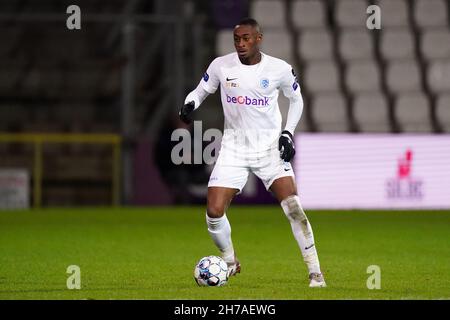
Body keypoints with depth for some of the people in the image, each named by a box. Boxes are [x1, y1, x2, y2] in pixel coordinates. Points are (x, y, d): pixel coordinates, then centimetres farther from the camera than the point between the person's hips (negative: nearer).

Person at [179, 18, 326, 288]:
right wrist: (190, 104, -14)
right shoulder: (221, 66, -5)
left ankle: (315, 272, -6)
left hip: (270, 148, -1)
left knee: (293, 208, -16)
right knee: (214, 212, -9)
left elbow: (296, 99, 10)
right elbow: (200, 91, 9)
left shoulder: (279, 69, -7)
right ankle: (230, 263, 19)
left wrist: (288, 133, -2)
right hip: (233, 151, 1)